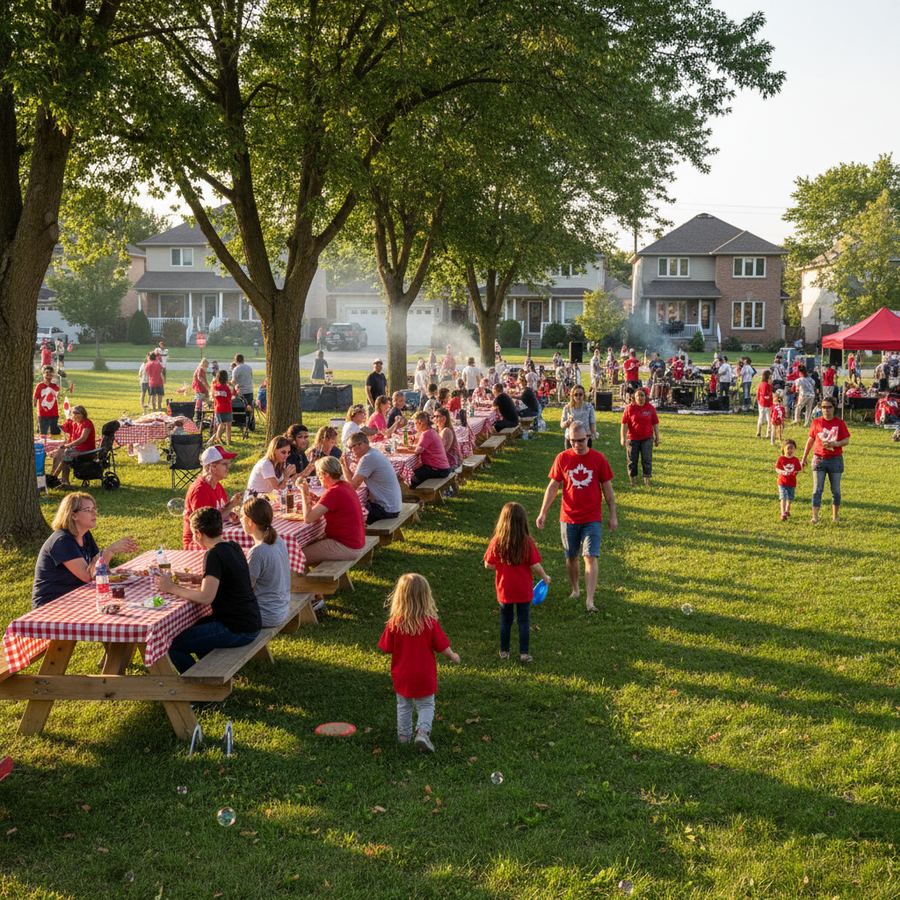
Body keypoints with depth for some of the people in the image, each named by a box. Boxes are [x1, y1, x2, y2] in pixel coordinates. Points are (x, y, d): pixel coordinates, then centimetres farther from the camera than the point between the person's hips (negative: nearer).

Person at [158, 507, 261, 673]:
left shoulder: (215, 555, -19)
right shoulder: (233, 547, 9)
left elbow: (205, 598, -25)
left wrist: (172, 588, -14)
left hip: (237, 630, -10)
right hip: (250, 623, 10)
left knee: (173, 645, -8)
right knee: (191, 628, 29)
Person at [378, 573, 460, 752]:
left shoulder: (394, 624, -17)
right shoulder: (430, 623, -18)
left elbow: (386, 648, -8)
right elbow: (443, 647, -12)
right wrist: (453, 656, 9)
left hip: (401, 676, 2)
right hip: (424, 676, -1)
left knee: (403, 706, 23)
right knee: (426, 706, 14)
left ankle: (403, 735, 31)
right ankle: (423, 731, -7)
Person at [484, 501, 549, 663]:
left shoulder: (497, 541, -13)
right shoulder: (527, 542, -17)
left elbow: (488, 565, -8)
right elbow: (535, 566, -15)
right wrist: (544, 577, 4)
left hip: (504, 590, 1)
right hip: (523, 591, -1)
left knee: (505, 621, 17)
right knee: (524, 621, 11)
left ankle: (504, 651, 25)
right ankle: (524, 653, 14)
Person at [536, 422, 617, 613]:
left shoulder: (598, 458, -4)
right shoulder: (562, 458, -3)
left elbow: (607, 488, 2)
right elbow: (553, 486, 2)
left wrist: (613, 515, 3)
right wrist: (543, 513, -3)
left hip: (592, 519, -2)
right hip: (568, 518, 2)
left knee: (590, 557, -10)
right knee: (571, 557, 12)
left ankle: (590, 600, -12)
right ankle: (575, 590, 33)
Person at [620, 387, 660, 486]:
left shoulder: (650, 408, 0)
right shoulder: (630, 408, -5)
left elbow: (655, 424, 6)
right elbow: (624, 424, -6)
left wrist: (657, 437, 6)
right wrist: (623, 438, -11)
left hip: (647, 438, 1)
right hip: (632, 438, -1)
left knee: (647, 459, 1)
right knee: (632, 460, 7)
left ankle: (647, 478, 13)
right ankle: (633, 478, 21)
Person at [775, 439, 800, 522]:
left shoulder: (795, 460, 0)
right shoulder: (781, 459, -5)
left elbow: (798, 470, 2)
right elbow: (777, 469, -7)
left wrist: (795, 473, -21)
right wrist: (783, 472, -25)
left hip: (792, 483, 3)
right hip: (782, 482, -3)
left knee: (790, 499, 15)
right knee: (783, 498, -11)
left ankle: (787, 511, 39)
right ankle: (783, 514, -12)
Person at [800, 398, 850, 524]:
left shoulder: (840, 423, -2)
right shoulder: (816, 422, 1)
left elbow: (847, 440, -2)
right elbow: (810, 440, 8)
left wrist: (835, 444, -21)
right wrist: (804, 458, 9)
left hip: (835, 459, 0)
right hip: (819, 459, 0)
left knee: (836, 490, 8)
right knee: (817, 489, -6)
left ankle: (835, 516, 22)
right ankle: (815, 517, -8)